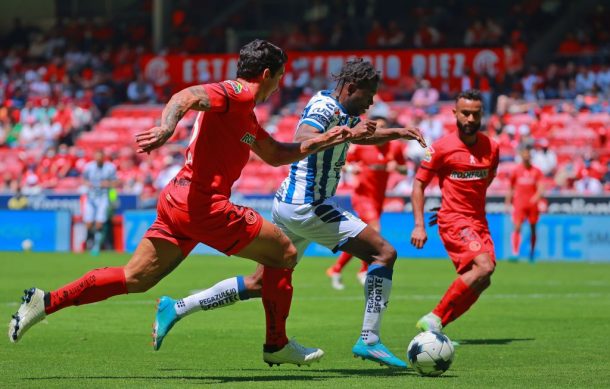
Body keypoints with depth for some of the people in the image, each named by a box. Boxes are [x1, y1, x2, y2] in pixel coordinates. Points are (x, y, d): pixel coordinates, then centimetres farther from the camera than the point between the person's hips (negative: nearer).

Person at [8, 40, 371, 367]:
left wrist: (328, 139, 29)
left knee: (134, 279, 8)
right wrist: (166, 128, -45)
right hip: (205, 203, -10)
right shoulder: (234, 94, -8)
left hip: (178, 202, 10)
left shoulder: (245, 111, 24)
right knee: (284, 252, 2)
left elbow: (277, 155, 33)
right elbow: (187, 96, -25)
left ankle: (46, 301, 0)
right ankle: (277, 344, 11)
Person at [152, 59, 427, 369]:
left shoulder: (340, 111, 15)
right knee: (384, 253, -8)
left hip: (287, 204, 10)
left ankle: (175, 308, 12)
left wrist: (395, 133, 26)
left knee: (260, 284, 13)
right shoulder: (325, 107, -15)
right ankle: (369, 340, -11)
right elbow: (302, 140, -35)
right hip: (308, 206, -10)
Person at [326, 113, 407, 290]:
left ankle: (335, 270, 26)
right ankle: (364, 271, -11)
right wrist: (351, 168, -20)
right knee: (374, 228, -24)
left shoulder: (394, 147, 1)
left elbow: (404, 169, 11)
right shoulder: (361, 146, -7)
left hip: (379, 198, 5)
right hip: (362, 195, -5)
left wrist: (396, 167, -11)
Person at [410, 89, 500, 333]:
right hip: (453, 221, -7)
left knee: (480, 282, -1)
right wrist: (419, 225, -12)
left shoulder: (491, 148, 5)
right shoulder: (442, 148, -9)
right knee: (484, 267, -24)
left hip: (478, 220, 7)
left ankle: (434, 327, 6)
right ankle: (435, 318, -17)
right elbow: (419, 184, -4)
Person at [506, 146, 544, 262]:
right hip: (519, 203, -1)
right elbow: (511, 187, 14)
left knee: (533, 229, 9)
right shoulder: (516, 171, 4)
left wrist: (537, 195, -25)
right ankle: (515, 253, -18)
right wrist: (509, 200, 15)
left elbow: (541, 187, -6)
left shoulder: (536, 171, 2)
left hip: (532, 203, 1)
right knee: (517, 227, -15)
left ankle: (532, 253, 22)